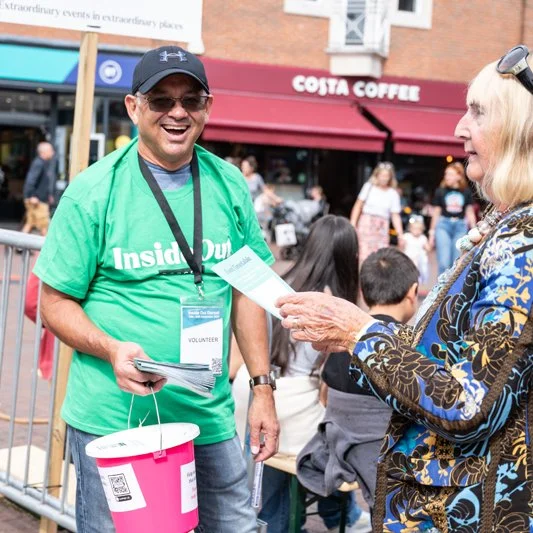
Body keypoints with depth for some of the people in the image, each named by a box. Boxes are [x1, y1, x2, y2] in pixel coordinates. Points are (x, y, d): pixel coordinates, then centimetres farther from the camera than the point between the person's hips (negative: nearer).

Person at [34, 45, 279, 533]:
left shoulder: (229, 185, 4)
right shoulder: (94, 191, -7)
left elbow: (246, 291, 11)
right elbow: (56, 303, -3)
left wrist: (262, 387, 5)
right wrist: (112, 350, -21)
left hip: (210, 418, 3)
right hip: (112, 422, -3)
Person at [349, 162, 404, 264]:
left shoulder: (393, 194, 7)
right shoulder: (369, 187, 5)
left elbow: (395, 216, 7)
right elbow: (358, 205, 7)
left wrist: (400, 233, -2)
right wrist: (353, 224, 0)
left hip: (382, 228, 1)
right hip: (366, 224, -1)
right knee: (365, 256, -11)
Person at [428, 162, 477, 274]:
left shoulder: (466, 192, 4)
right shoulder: (440, 191, 1)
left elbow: (470, 213, 11)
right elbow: (436, 213, 8)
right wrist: (432, 232, 9)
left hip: (460, 226, 1)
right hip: (443, 224, -1)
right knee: (444, 262, -11)